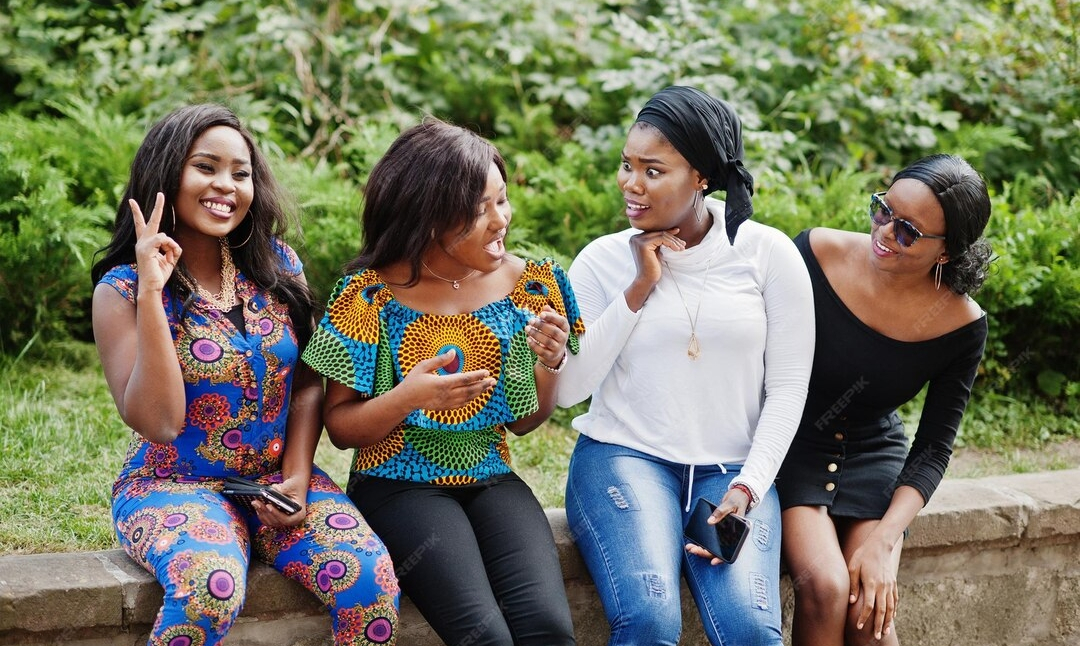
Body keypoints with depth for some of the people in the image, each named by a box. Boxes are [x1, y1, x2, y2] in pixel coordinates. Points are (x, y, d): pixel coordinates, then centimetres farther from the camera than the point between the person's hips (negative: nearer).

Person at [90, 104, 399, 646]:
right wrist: (151, 292, -21)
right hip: (174, 485, -3)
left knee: (371, 577, -25)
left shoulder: (277, 265, 4)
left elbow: (307, 383, 9)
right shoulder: (121, 290, -7)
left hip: (278, 481, 4)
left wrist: (297, 477, -7)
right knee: (210, 591, -36)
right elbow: (158, 422, -17)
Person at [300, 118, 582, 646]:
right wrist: (405, 399, -21)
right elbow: (340, 426, -2)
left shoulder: (527, 284, 2)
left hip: (492, 482, 3)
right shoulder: (370, 294, -8)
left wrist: (549, 365, -8)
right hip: (400, 486, -3)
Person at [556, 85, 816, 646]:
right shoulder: (603, 259, 2)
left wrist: (748, 487, -10)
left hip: (732, 469, 1)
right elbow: (566, 389, -3)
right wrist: (638, 290, -8)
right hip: (623, 457, 0)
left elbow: (788, 387, 2)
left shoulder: (768, 253, 1)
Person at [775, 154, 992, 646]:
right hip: (789, 441, -1)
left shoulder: (962, 325, -12)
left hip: (873, 455, 2)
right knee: (826, 588, -26)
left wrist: (883, 541, -20)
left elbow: (932, 450, -6)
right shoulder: (817, 253, -17)